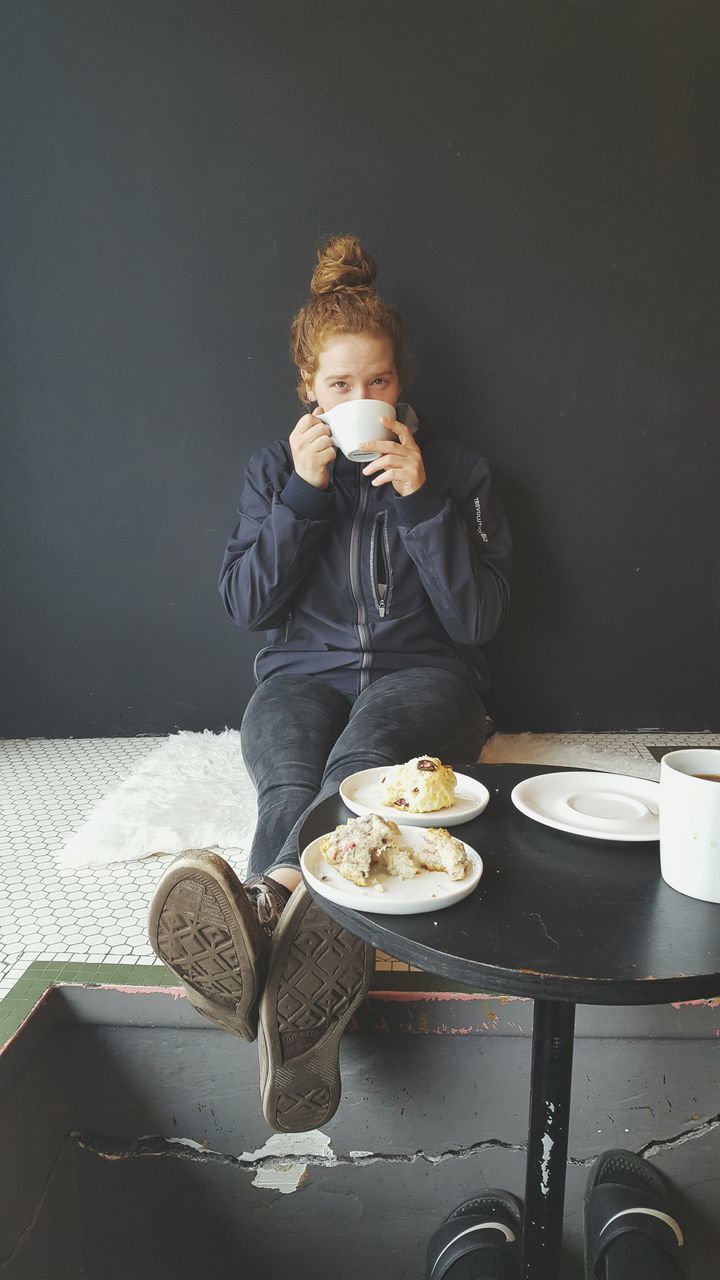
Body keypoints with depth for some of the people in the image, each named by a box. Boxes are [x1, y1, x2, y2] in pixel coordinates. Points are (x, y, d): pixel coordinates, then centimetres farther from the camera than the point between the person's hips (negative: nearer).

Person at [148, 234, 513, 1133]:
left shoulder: (453, 467, 4)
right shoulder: (275, 468, 10)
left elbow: (477, 618, -4)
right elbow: (246, 605, 1)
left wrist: (420, 499, -14)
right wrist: (302, 493, -9)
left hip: (420, 673, -1)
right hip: (303, 671, 2)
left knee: (361, 754, -39)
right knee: (290, 777, -35)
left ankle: (269, 901, -63)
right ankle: (314, 958, -59)